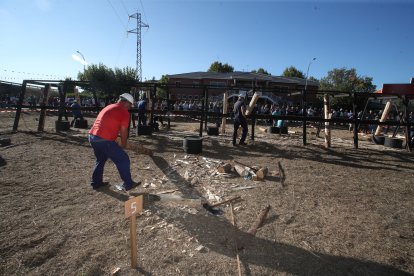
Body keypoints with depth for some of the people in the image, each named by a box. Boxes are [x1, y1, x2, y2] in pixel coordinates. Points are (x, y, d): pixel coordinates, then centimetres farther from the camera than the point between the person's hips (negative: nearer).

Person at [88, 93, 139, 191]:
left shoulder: (108, 107, 22)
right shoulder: (124, 112, -4)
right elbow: (123, 131, -3)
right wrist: (123, 145, 13)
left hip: (92, 137, 9)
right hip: (104, 140, -9)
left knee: (101, 159, 29)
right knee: (123, 160, 4)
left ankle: (96, 182, 35)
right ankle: (128, 184, 12)